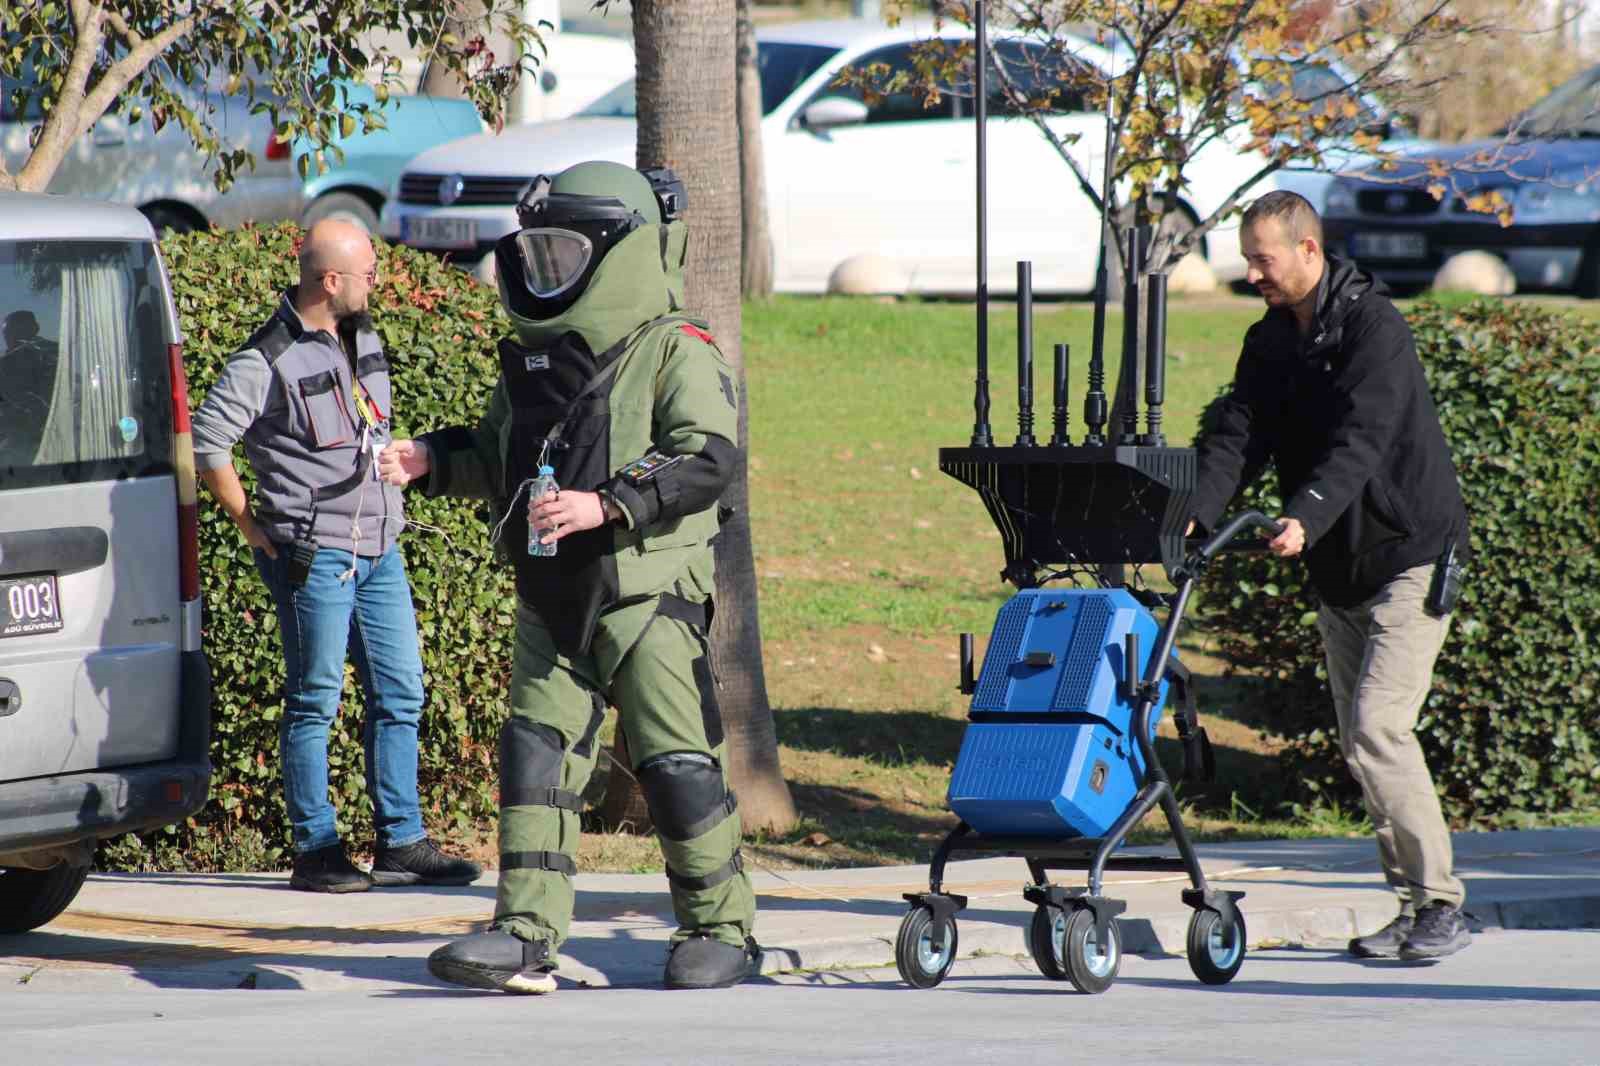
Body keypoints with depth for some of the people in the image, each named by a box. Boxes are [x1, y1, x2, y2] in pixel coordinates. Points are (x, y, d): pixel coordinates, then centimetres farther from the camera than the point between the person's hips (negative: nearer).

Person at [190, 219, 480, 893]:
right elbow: (207, 441, -12)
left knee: (400, 693, 7)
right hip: (314, 554, -8)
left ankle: (401, 844, 13)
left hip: (380, 550, 8)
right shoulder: (269, 359, -13)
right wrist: (252, 527, -9)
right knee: (314, 701, -1)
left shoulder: (362, 335, 11)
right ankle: (315, 851, 4)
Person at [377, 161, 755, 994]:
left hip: (648, 590, -6)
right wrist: (432, 460, 8)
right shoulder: (533, 358, 16)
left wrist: (608, 505, -24)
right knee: (536, 753, -2)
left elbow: (710, 458, -17)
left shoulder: (674, 349, -6)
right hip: (552, 597, 7)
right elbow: (498, 456, 27)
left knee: (675, 762, -3)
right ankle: (527, 935, -4)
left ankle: (720, 930, 10)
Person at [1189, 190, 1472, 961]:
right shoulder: (1270, 343, 8)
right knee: (1357, 740, 7)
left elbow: (1359, 440, -28)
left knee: (1376, 726, -17)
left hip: (1409, 557, -8)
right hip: (1337, 571, 8)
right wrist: (1195, 514, -19)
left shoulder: (1372, 326, -16)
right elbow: (1238, 435, -2)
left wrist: (1306, 519, -42)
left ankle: (1442, 906, -12)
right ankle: (1415, 905, 14)